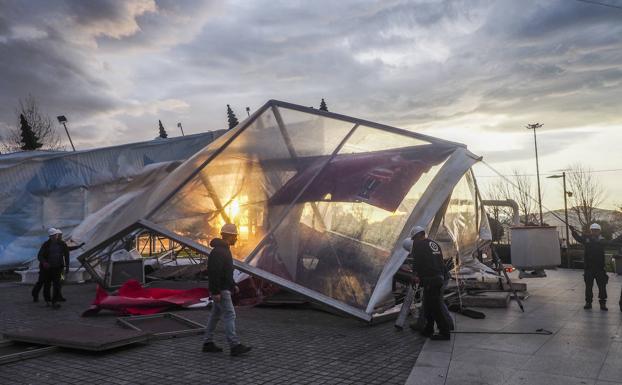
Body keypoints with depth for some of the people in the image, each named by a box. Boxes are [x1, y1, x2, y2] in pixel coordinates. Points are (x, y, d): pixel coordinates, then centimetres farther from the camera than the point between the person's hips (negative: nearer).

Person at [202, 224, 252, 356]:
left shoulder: (224, 249, 14)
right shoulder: (218, 251, -20)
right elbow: (214, 272, -25)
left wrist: (233, 285, 21)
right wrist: (215, 292, -26)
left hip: (224, 288, 11)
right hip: (220, 290, -11)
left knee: (215, 315, 14)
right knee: (230, 315, -10)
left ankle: (208, 343, 21)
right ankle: (235, 346, -8)